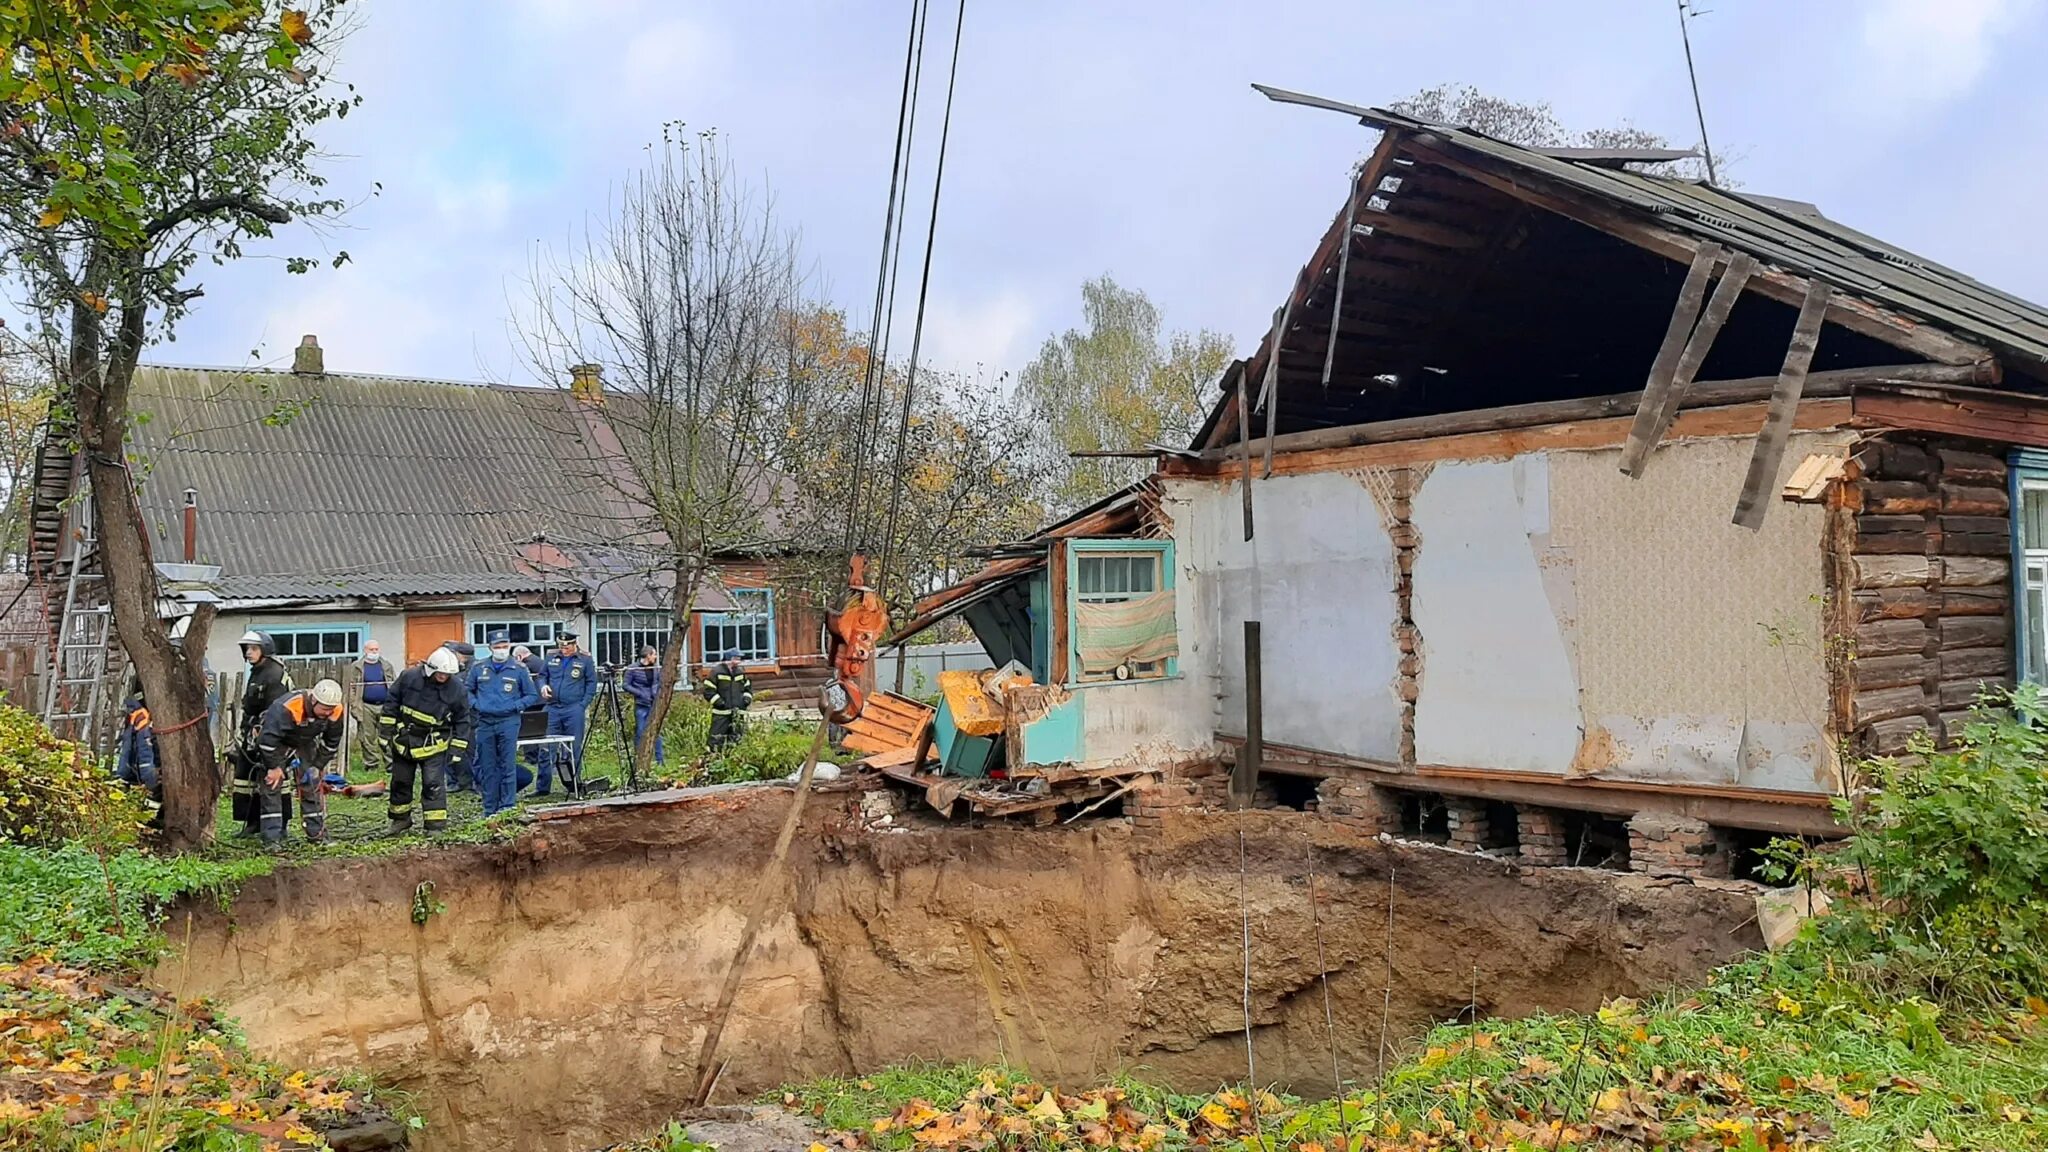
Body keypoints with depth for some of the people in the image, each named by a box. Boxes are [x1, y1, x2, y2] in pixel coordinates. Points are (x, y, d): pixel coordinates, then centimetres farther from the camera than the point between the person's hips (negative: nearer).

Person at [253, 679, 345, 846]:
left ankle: (317, 833, 6)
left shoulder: (336, 712, -23)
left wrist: (317, 766, -6)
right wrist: (274, 767, -25)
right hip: (276, 742, -4)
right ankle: (272, 838, -8)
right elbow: (268, 738, -33)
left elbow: (332, 743, -5)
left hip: (305, 743, 4)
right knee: (271, 785, -11)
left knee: (312, 783, -1)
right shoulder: (285, 709, -41)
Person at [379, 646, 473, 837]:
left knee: (434, 785, -8)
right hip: (404, 741, 2)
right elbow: (391, 704, 0)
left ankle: (435, 826, -2)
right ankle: (400, 821, 30)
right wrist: (385, 732, 0)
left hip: (434, 746, -2)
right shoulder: (409, 677, -11)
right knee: (400, 783, 13)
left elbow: (463, 721, -2)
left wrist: (457, 748, -3)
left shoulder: (457, 689, -13)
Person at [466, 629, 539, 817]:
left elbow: (532, 696, 6)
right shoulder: (478, 668, 6)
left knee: (508, 766, -2)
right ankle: (489, 809, 15)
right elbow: (468, 690, 18)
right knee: (487, 768, 7)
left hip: (508, 722, -2)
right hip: (485, 723, 2)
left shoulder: (519, 669, 1)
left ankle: (507, 808, 4)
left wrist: (515, 706, -7)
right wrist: (475, 704, 1)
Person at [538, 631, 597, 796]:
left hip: (574, 709, -3)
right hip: (552, 708, 3)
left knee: (574, 747, 3)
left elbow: (591, 683, 0)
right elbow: (543, 676, 19)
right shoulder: (551, 658, 9)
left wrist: (583, 705, -7)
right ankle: (543, 787, 6)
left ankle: (575, 783, 14)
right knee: (547, 747, 2)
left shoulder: (585, 660, -1)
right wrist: (543, 686, -3)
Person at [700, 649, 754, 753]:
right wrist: (718, 701, -16)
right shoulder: (716, 672, -6)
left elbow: (747, 687, 23)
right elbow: (708, 690, -6)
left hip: (738, 713, 5)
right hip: (721, 713, -5)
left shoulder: (740, 672, 12)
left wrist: (747, 698, 5)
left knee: (736, 739, 10)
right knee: (717, 739, -8)